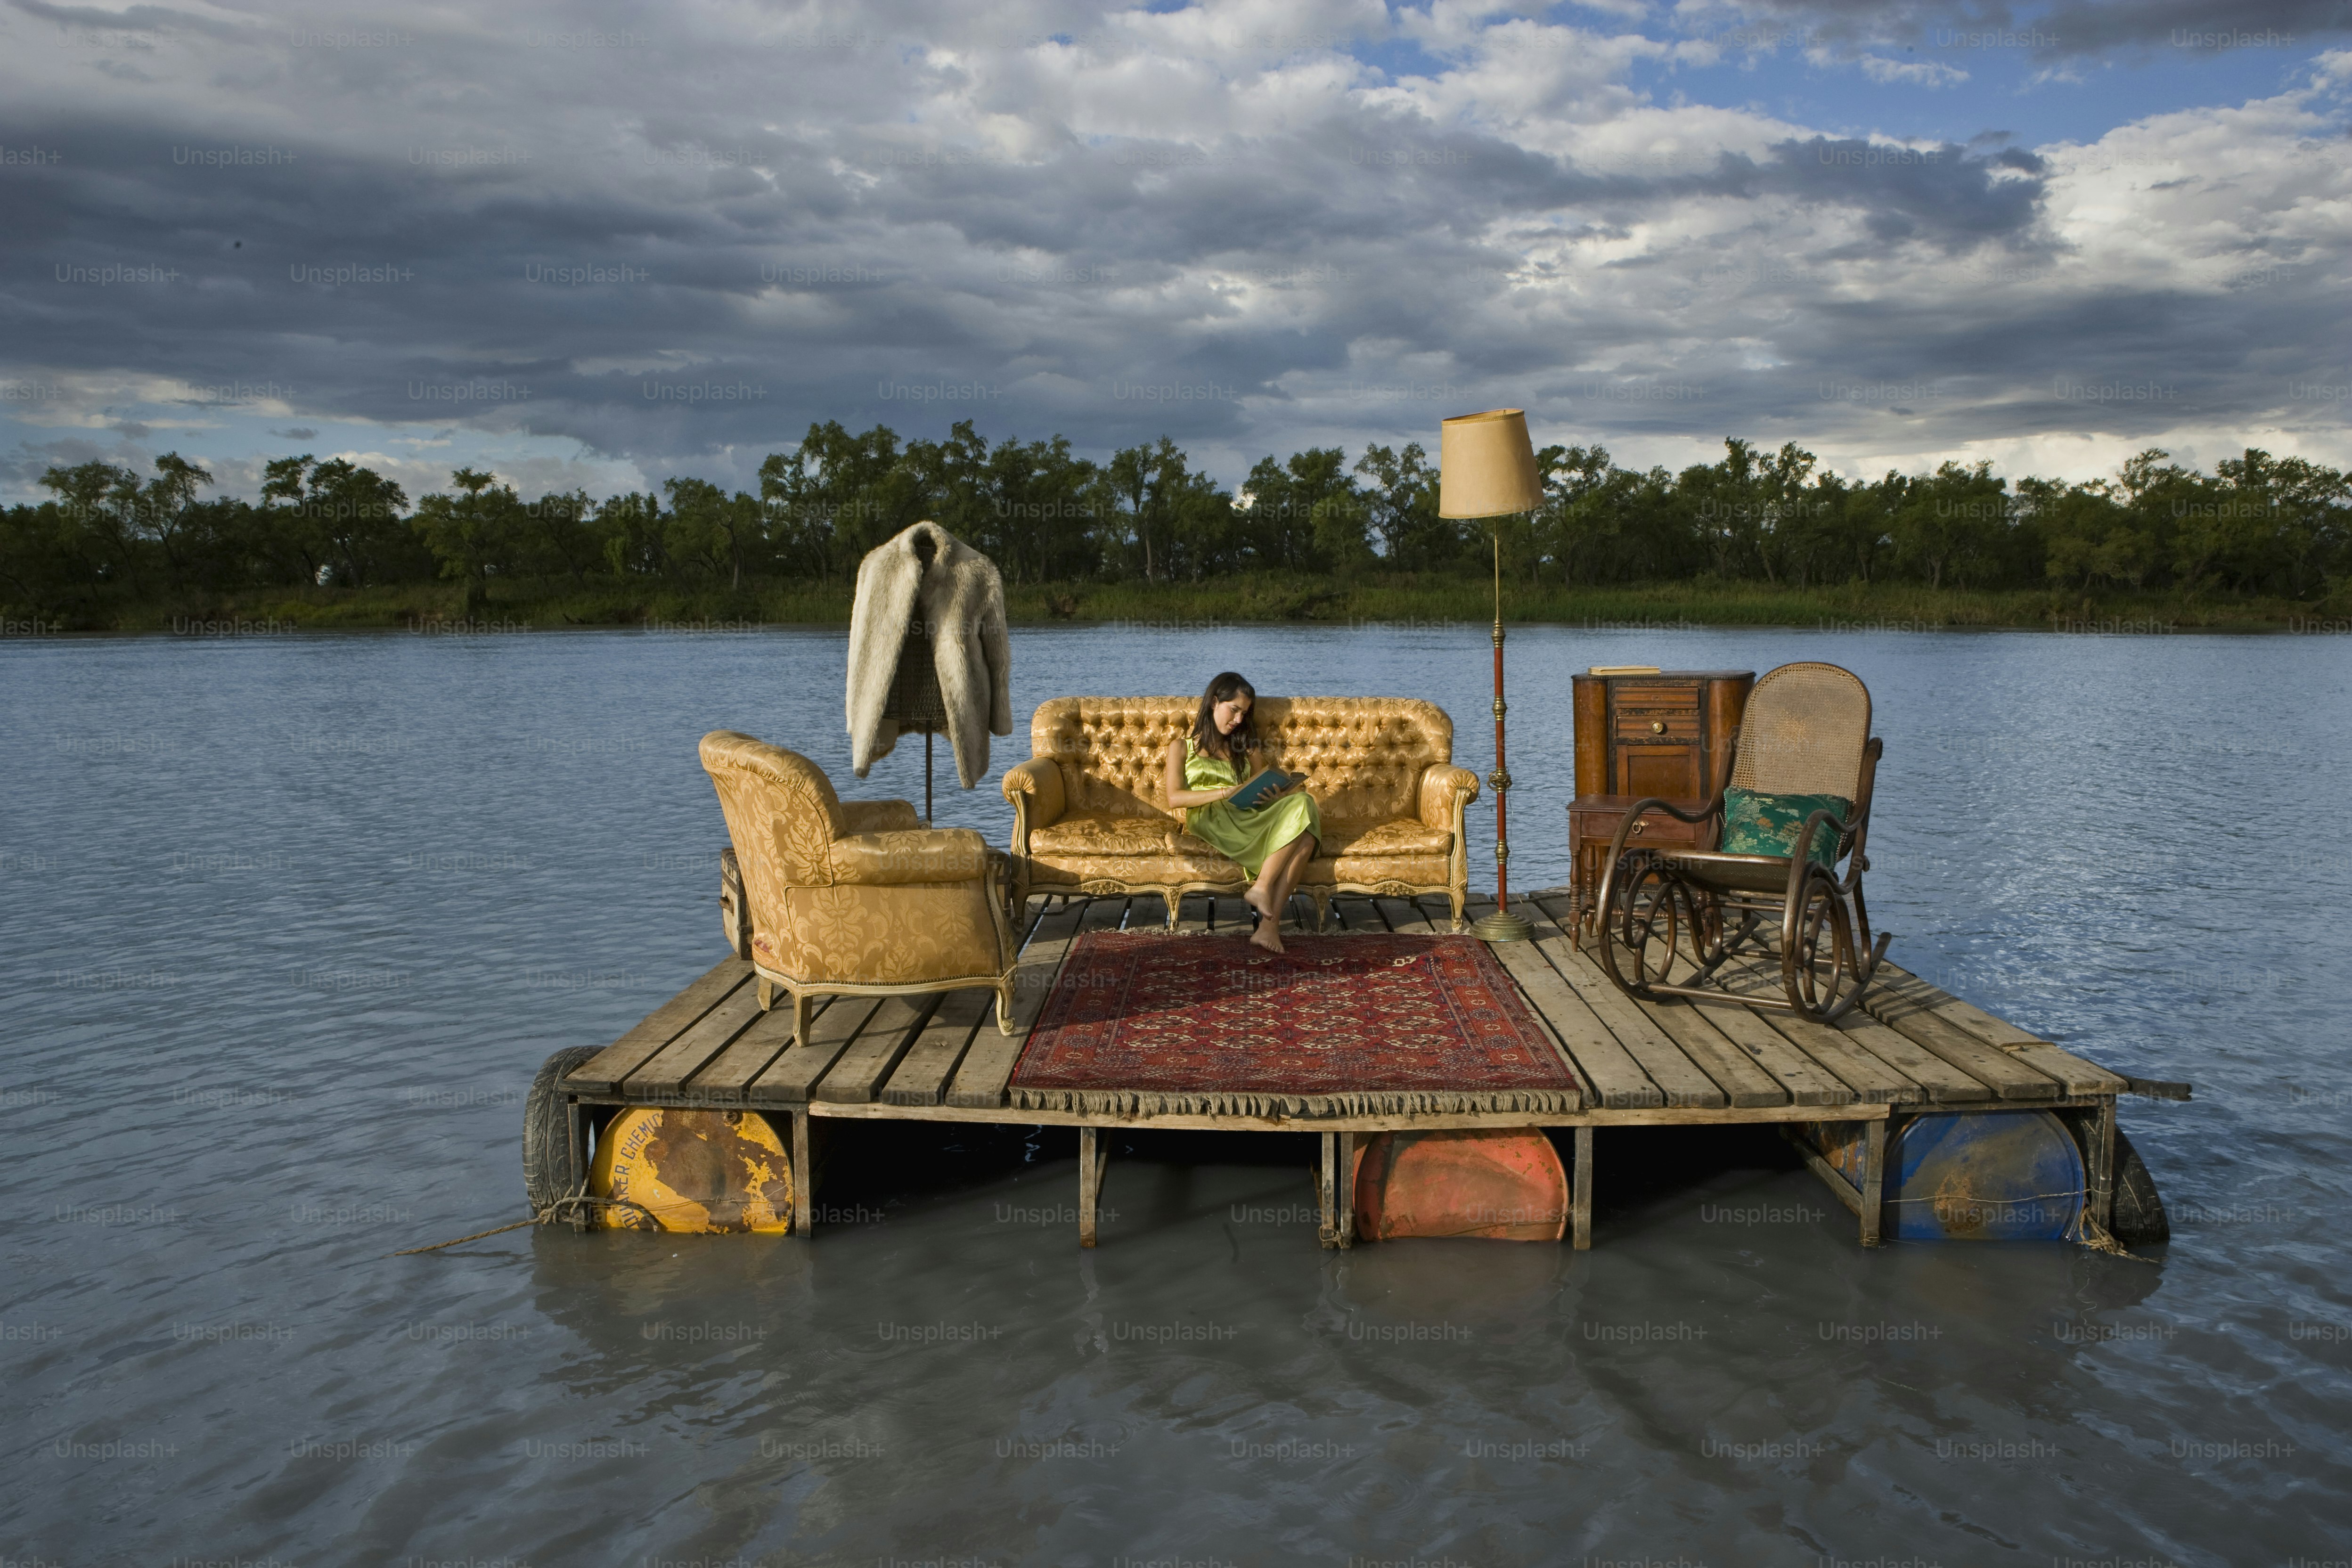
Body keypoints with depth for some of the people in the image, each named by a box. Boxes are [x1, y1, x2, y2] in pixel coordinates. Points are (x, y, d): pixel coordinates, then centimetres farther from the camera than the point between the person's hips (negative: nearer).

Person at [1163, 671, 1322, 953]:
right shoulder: (1181, 747, 17)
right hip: (1211, 821, -5)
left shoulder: (1244, 747, 30)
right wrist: (1226, 792, -10)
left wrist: (1289, 790, -5)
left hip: (1249, 820, 5)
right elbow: (1175, 797, 1)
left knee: (1303, 805, -32)